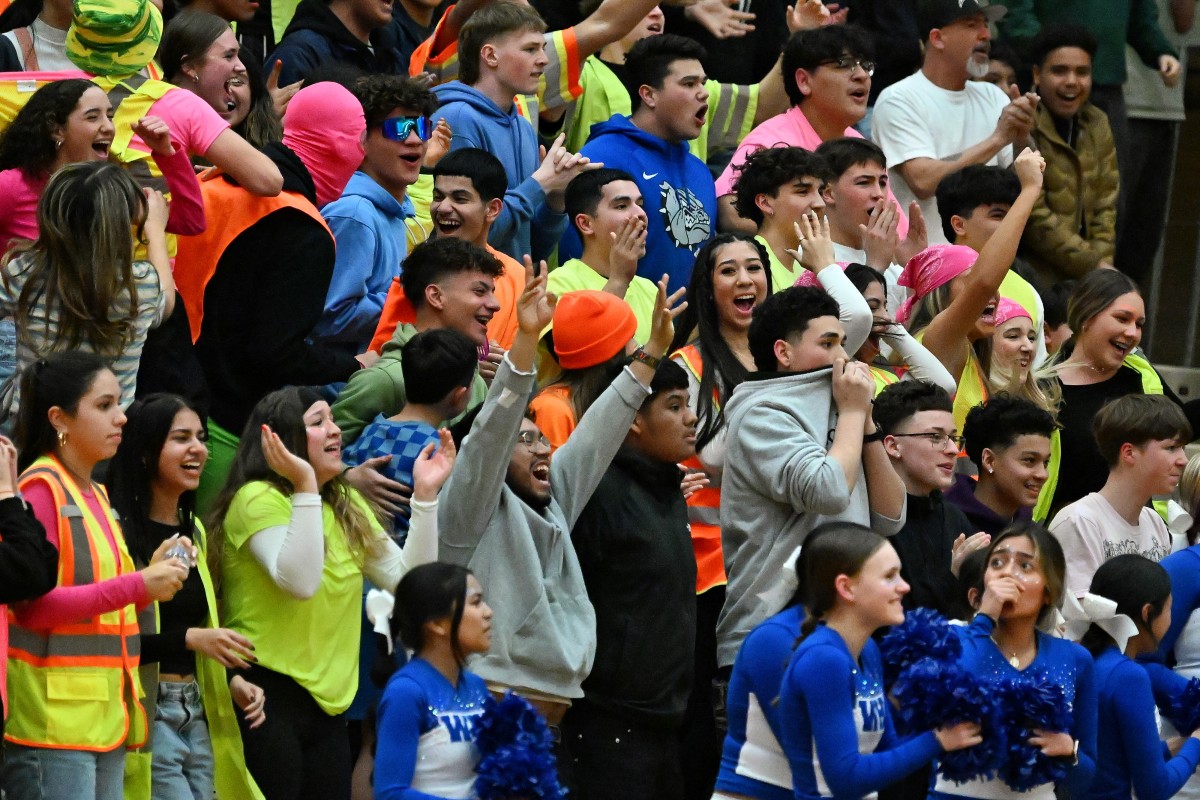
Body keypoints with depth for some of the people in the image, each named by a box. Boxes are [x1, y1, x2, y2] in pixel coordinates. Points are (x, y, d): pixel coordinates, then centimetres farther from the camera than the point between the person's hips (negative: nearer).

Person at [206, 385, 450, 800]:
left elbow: (410, 579, 8)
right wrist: (305, 486, -26)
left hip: (327, 699, 8)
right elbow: (299, 582, -24)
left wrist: (424, 495, 1)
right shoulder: (258, 499, -9)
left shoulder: (346, 506, 14)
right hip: (267, 694, -8)